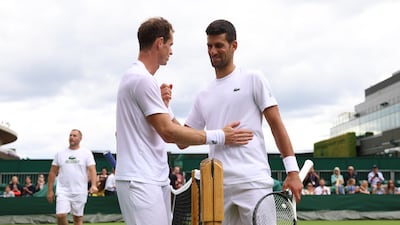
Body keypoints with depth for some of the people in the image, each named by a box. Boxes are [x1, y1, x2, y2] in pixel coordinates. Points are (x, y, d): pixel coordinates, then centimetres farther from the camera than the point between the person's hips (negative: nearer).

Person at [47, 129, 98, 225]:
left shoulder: (86, 153, 2)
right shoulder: (60, 153, 8)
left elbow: (92, 170, -8)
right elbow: (52, 172, 11)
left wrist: (93, 185, -24)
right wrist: (50, 190, 5)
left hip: (79, 192, -1)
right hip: (63, 191, 1)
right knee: (60, 215, -13)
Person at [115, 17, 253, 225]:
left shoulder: (139, 77, 18)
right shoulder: (142, 78, -14)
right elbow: (168, 132, -18)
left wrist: (162, 104, 1)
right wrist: (219, 136, -13)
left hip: (154, 180, 10)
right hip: (140, 181, -10)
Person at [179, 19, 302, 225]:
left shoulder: (253, 79, 4)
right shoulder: (203, 96, 16)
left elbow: (276, 125, 0)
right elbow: (183, 141, 15)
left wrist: (292, 171, -8)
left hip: (253, 182, -4)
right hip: (218, 186, 5)